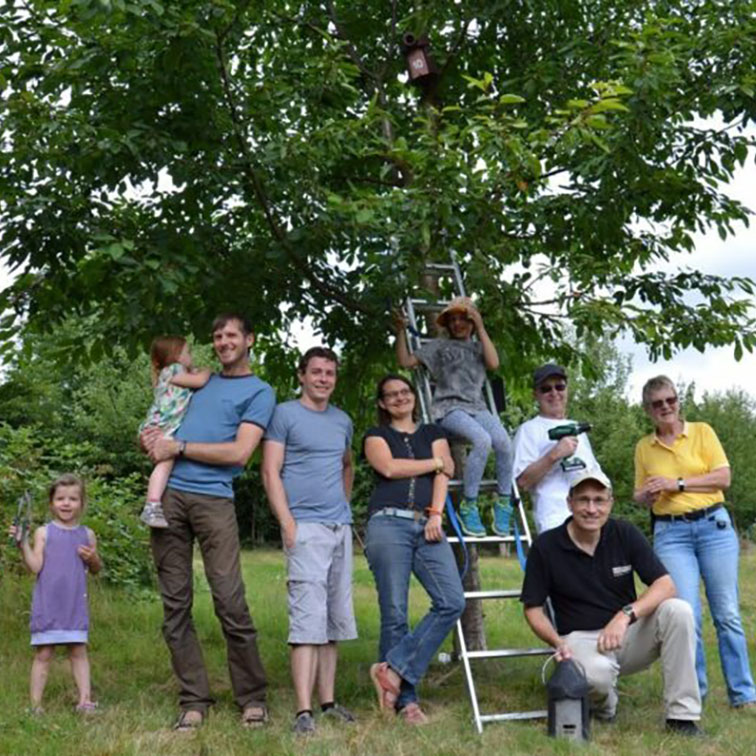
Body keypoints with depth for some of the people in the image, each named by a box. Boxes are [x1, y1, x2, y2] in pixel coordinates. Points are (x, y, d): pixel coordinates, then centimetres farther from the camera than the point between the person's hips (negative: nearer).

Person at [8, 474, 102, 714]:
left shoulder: (87, 535, 8)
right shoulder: (43, 532, 1)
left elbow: (96, 570, 15)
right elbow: (35, 566, -6)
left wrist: (93, 559, -6)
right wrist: (22, 543, -16)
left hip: (75, 605, 2)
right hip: (47, 605, -2)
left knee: (79, 651, 3)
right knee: (43, 654, 1)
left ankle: (85, 700, 5)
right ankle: (35, 705, 6)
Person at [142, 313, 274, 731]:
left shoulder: (259, 392, 6)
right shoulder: (201, 381, 23)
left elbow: (239, 452, -6)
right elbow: (168, 414, 32)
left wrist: (179, 447, -5)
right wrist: (153, 438, 8)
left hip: (213, 499, -5)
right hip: (167, 494, 5)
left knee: (230, 601, -9)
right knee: (175, 603, 2)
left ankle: (252, 699, 2)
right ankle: (194, 700, 8)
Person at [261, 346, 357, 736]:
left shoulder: (343, 420, 16)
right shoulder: (285, 415, -2)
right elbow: (270, 472, -6)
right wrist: (287, 523, -13)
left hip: (340, 528, 7)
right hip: (305, 528, -6)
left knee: (335, 619, 9)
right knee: (308, 618, -12)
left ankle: (327, 700, 17)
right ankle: (304, 711, -12)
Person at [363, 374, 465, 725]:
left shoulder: (433, 433, 24)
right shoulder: (376, 435, 16)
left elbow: (443, 475, 9)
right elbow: (389, 467, -3)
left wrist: (436, 514, -7)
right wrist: (436, 463, 5)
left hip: (427, 527, 3)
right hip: (388, 524, -3)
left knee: (452, 602, -16)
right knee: (395, 613, -7)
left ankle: (393, 668, -11)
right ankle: (406, 699, 0)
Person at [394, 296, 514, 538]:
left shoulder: (478, 347, 25)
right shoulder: (438, 346, 20)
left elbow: (493, 363, 3)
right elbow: (406, 361, 14)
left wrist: (481, 328, 5)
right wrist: (401, 332, 5)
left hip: (477, 407, 3)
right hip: (449, 408, -3)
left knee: (503, 441, -29)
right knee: (482, 440, -34)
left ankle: (503, 503, -11)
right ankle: (468, 506, -23)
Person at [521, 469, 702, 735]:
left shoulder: (625, 534, -3)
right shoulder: (546, 546, -7)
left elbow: (665, 585, -10)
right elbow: (533, 608, -1)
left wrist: (626, 614, -27)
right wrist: (558, 643, -20)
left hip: (628, 633, 3)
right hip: (581, 638, -3)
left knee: (678, 610, -25)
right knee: (597, 673, -38)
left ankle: (681, 714, -16)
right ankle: (603, 705, 2)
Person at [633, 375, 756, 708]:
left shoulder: (702, 431, 4)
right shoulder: (643, 447, 10)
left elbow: (723, 477, -5)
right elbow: (640, 495, 15)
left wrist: (678, 484, -12)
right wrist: (645, 496, -9)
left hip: (714, 525, -1)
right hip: (671, 534, 1)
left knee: (727, 613, 1)